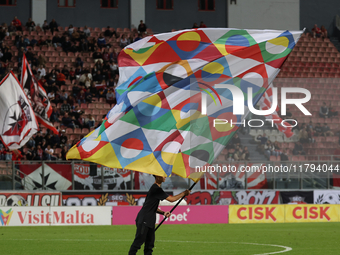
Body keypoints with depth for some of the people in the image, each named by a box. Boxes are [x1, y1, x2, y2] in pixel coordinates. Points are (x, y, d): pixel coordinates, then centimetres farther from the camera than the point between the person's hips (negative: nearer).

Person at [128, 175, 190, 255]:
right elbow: (171, 199, -16)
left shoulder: (156, 188, 16)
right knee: (139, 241, -9)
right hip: (143, 220, -10)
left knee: (150, 242, 8)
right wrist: (184, 193, -4)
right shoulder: (156, 189, -15)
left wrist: (163, 213, 7)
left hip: (150, 221, 10)